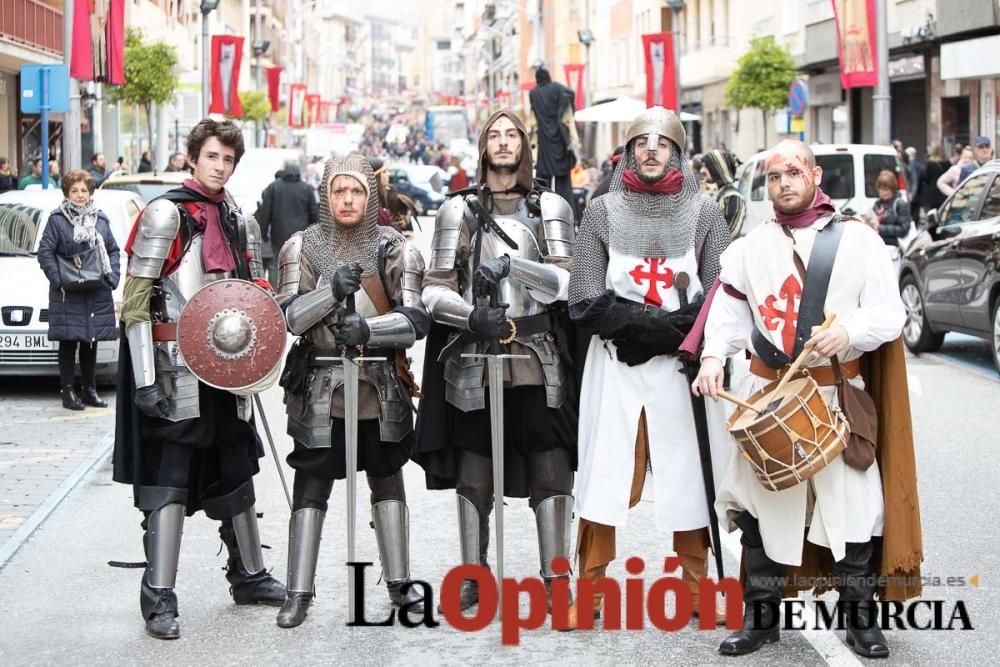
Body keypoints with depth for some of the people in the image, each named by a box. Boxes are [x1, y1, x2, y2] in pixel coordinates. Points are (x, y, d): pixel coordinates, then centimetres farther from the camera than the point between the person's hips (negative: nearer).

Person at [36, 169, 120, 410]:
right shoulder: (57, 220, -2)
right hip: (68, 295, -4)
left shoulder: (100, 220, 12)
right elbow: (45, 252, -5)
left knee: (91, 343, 11)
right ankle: (68, 392, 4)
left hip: (98, 295, 4)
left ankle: (89, 390, 20)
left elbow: (113, 250, 15)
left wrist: (112, 276, 1)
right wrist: (59, 280, -14)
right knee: (68, 343, -2)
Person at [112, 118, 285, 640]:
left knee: (235, 472, 16)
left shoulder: (239, 222, 13)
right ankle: (158, 597, -3)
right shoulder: (166, 215, -9)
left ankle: (248, 575, 29)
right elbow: (135, 302, -13)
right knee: (169, 477, -7)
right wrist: (145, 380, -20)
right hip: (177, 371, -7)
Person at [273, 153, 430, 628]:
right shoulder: (302, 248, 0)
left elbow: (415, 320, -8)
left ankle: (399, 582, 24)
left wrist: (367, 329, -25)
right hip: (321, 388, -1)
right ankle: (298, 593, 6)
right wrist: (332, 291, -26)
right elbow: (288, 318, -9)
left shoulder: (395, 249, 0)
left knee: (388, 481, 12)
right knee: (310, 488, -1)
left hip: (382, 388, 1)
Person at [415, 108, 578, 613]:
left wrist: (510, 265, -18)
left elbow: (564, 280, -3)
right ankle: (473, 577, 13)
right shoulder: (459, 211, 9)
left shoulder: (550, 208, 10)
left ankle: (555, 577, 0)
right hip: (474, 360, 0)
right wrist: (472, 315, -14)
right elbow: (434, 290, 5)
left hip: (538, 358, 0)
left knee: (551, 469, -6)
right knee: (473, 471, 3)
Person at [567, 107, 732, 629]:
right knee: (602, 482, 2)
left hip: (683, 369, 0)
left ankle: (697, 585, 21)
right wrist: (658, 321, -14)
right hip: (614, 368, 0)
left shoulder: (704, 213, 3)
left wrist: (663, 331, -14)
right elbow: (586, 305, -2)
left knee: (689, 479, 5)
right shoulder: (602, 212, 4)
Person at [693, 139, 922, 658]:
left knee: (853, 500, -1)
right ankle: (761, 615, 17)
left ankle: (860, 615, 14)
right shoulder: (750, 247, 8)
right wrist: (713, 356, -10)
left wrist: (848, 332, -24)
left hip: (838, 392, -2)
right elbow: (729, 311, 8)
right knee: (761, 502, 5)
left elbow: (890, 314, -6)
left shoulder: (858, 240, -2)